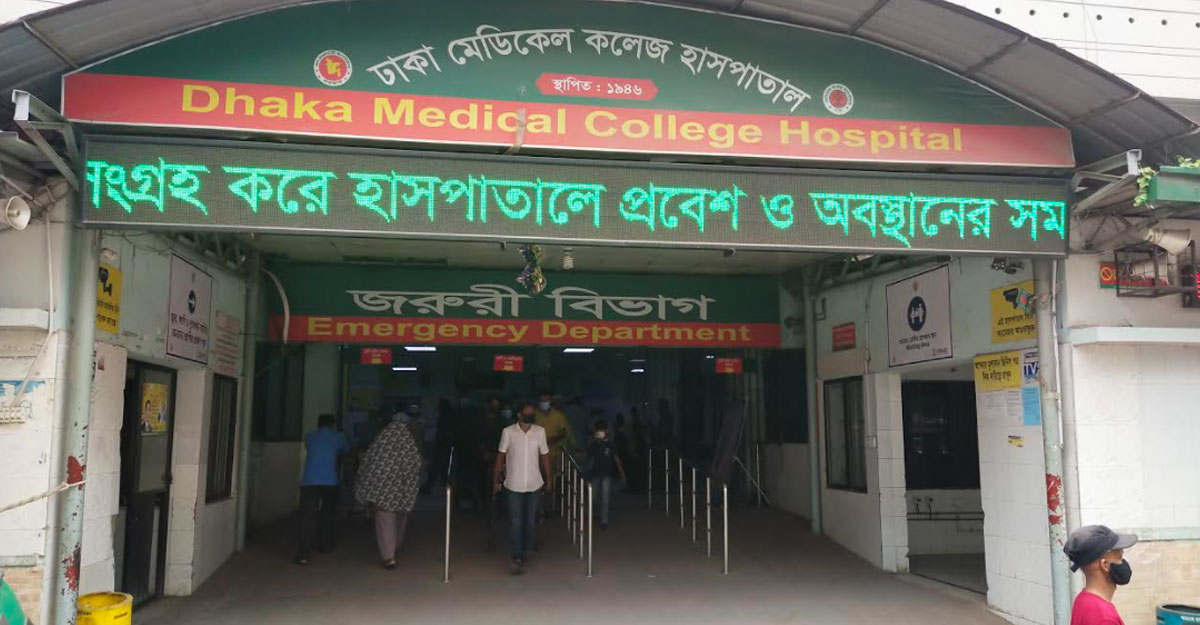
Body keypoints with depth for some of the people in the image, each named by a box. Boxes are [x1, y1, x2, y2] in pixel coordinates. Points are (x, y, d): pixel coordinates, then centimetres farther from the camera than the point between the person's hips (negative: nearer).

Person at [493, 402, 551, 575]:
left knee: (529, 521, 11)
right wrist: (495, 480, 2)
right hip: (514, 484, -2)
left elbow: (544, 456, 6)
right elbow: (500, 456, 0)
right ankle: (517, 558, -2)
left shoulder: (540, 431, -2)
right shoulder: (508, 432, -8)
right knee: (515, 522, -5)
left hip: (534, 483, 2)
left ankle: (523, 552, 26)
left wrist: (548, 480, 9)